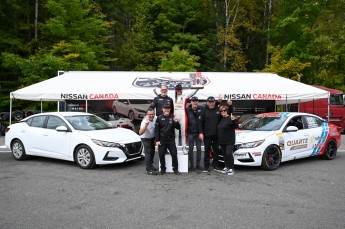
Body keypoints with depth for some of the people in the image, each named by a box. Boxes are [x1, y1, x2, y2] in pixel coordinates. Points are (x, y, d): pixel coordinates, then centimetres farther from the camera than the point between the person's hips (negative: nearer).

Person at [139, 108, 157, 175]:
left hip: (152, 137, 6)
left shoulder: (156, 118, -20)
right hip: (145, 138, -6)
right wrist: (146, 125, -58)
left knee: (152, 152, 19)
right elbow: (140, 133, -47)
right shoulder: (144, 121, -34)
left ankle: (150, 165, 37)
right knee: (148, 152, -13)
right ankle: (148, 169, -9)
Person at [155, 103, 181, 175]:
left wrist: (176, 122, -22)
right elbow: (157, 130, 1)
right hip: (162, 140, 0)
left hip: (171, 140, 0)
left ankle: (175, 169, 13)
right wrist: (157, 140, -5)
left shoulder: (173, 117, 1)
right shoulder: (159, 118, 0)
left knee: (174, 154, 0)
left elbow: (178, 128, 0)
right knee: (161, 155, 4)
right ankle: (163, 169, 20)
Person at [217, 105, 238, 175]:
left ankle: (231, 168, -1)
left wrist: (233, 120, -35)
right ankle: (226, 167, 22)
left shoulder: (230, 118, -10)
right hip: (221, 141, 7)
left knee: (229, 154, -9)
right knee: (224, 154, 12)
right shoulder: (221, 119, 12)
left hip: (229, 140, -7)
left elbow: (236, 126, -18)